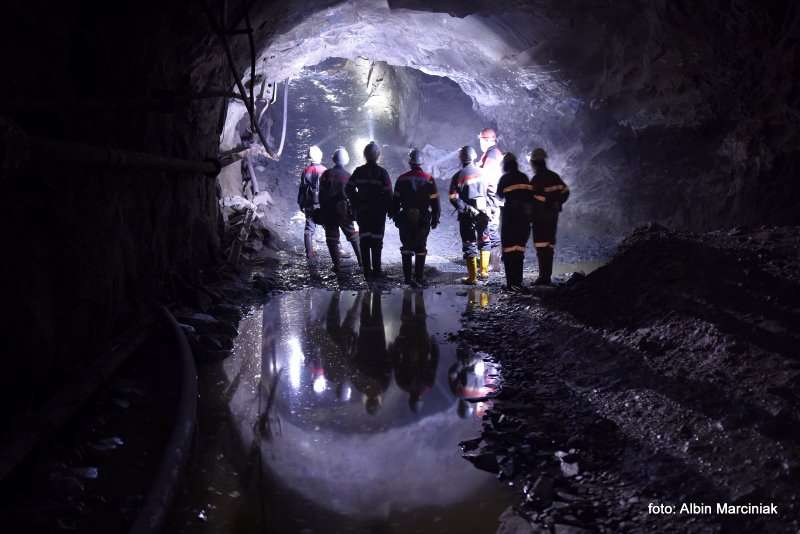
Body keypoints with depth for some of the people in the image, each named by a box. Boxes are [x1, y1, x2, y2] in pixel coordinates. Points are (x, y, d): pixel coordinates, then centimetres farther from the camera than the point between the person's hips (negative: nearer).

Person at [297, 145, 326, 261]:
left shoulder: (306, 171, -3)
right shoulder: (325, 171, -5)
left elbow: (302, 188, 0)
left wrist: (301, 204, 9)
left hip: (310, 205, 1)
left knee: (309, 228, 5)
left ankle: (309, 253, 0)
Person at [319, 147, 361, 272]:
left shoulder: (326, 174, -3)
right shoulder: (348, 176, -4)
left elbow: (321, 194, -1)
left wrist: (322, 210, 7)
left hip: (328, 212, 0)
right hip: (344, 211, 0)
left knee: (332, 238, 6)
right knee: (354, 236, 14)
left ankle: (336, 265, 2)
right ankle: (361, 260, 12)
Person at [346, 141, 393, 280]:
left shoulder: (358, 171, 2)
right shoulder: (382, 172, -9)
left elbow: (349, 189, 4)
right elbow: (388, 194, -10)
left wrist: (356, 205, 13)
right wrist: (390, 209, 1)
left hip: (362, 211, 3)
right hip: (378, 211, -3)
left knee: (364, 240, 6)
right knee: (376, 240, 3)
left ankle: (366, 270, 7)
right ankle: (376, 270, 4)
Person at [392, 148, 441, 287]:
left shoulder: (402, 179, -1)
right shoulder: (429, 180, -3)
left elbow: (395, 200, 3)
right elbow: (435, 201, -1)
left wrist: (395, 216, 13)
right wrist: (435, 218, 8)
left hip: (405, 219, 0)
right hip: (423, 219, 0)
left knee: (407, 248, 8)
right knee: (420, 248, 8)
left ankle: (408, 277, 6)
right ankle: (419, 277, 8)